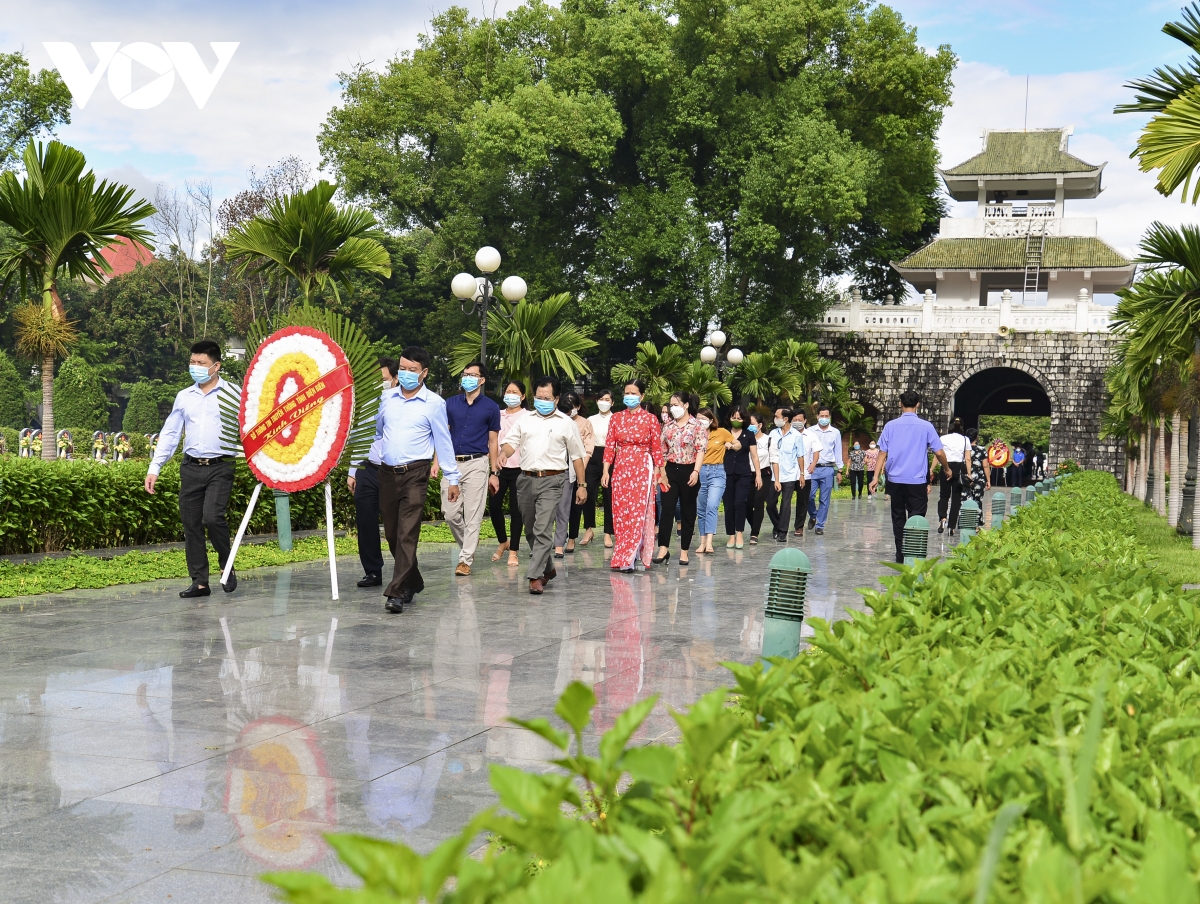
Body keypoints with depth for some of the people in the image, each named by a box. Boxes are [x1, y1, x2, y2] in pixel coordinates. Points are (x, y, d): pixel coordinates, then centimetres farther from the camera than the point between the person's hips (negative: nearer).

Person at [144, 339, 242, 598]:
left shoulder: (233, 393, 1)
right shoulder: (184, 397, 13)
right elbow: (169, 434, 15)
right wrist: (154, 467, 8)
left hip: (220, 467, -5)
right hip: (191, 468, 5)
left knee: (212, 517, -20)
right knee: (191, 525, 3)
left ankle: (227, 567, 3)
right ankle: (199, 582, 11)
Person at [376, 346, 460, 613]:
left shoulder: (434, 403, -2)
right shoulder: (387, 398, 9)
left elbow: (443, 441, 1)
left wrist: (452, 478, 1)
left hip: (415, 473, -5)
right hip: (387, 472, 5)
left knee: (407, 533, -12)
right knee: (392, 533, 11)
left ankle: (397, 592, -14)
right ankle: (412, 582, 29)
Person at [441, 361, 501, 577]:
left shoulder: (490, 407, 3)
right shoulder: (450, 403, 8)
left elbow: (492, 441, 5)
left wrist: (494, 473, 3)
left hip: (477, 464, -3)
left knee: (473, 515, -3)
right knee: (450, 513, 2)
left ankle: (466, 559, 2)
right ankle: (468, 547, 26)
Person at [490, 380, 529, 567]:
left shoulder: (528, 417, 0)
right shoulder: (498, 416, 12)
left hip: (519, 468, -3)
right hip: (500, 468, 4)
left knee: (516, 510, -1)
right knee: (494, 506, -2)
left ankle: (513, 551, 7)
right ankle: (503, 541, 22)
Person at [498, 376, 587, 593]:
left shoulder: (566, 424, 6)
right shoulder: (525, 420, 14)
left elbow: (577, 456, 8)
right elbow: (511, 441, 6)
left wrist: (581, 485, 5)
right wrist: (504, 453, -18)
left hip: (552, 480, -4)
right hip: (526, 479, 5)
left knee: (543, 529, -15)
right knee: (531, 530, 13)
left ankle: (536, 576, -16)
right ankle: (548, 568, 31)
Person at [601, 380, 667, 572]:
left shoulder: (650, 419, 0)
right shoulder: (616, 418, 7)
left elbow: (657, 449, 1)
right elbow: (609, 446, 6)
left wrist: (657, 473, -1)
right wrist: (605, 470, -1)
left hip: (642, 469, -3)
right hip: (620, 468, 3)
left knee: (638, 512, -7)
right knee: (620, 512, 2)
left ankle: (626, 559, -8)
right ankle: (628, 554, 12)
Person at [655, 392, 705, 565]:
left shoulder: (697, 426, -4)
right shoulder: (668, 426, 9)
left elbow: (701, 450, -10)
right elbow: (663, 451, 12)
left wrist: (696, 472, -20)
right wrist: (661, 472, 6)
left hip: (688, 471, -3)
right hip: (670, 471, 3)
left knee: (688, 512, 4)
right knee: (666, 510, -4)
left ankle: (684, 551, 10)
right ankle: (663, 548, -4)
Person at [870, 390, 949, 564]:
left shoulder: (890, 426, 1)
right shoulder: (926, 426, -3)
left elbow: (883, 453, -1)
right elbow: (939, 453, -2)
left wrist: (876, 477, 2)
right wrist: (947, 469, 16)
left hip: (895, 480, 2)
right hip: (917, 481, -2)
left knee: (898, 517, 13)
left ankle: (900, 554, 17)